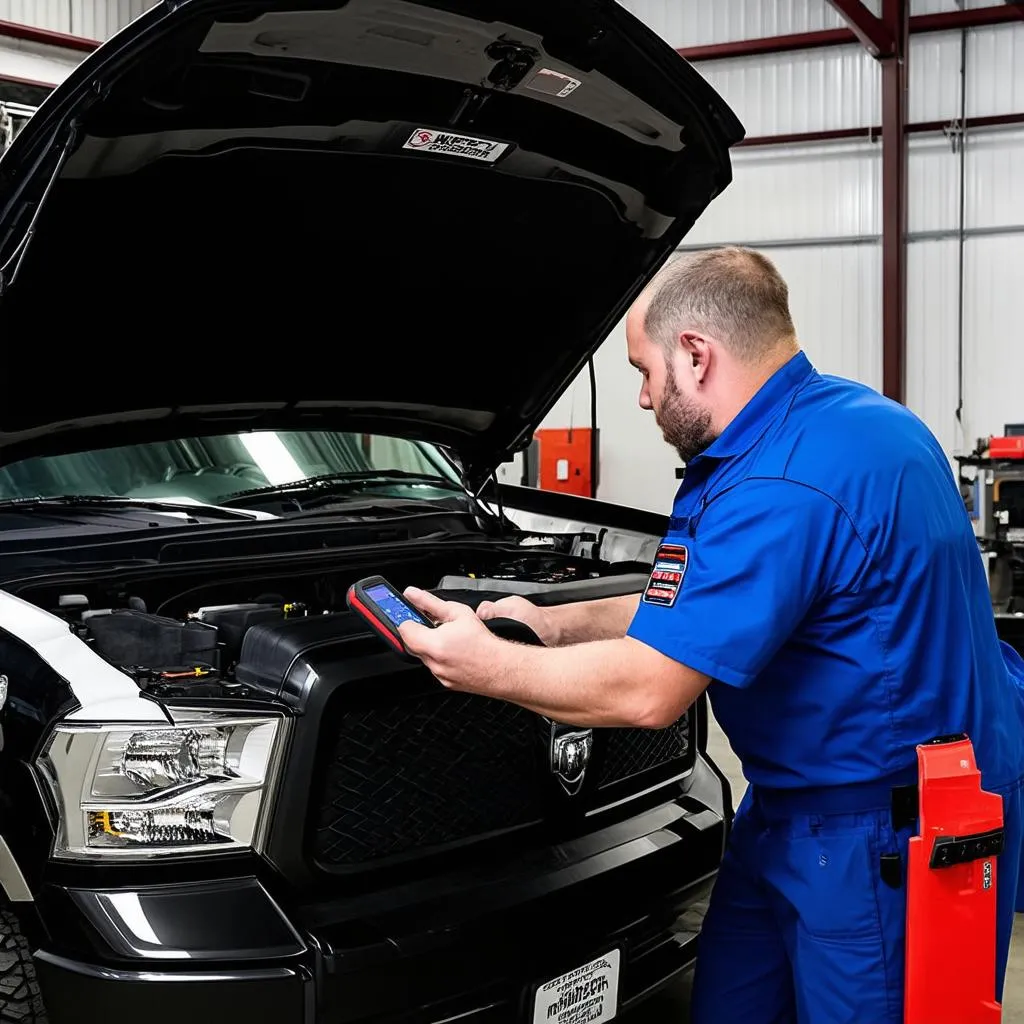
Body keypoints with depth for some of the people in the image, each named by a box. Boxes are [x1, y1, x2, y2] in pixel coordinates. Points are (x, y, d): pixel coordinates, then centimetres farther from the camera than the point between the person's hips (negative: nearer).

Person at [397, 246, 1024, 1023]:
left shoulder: (786, 486, -28)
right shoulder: (843, 419, 6)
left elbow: (646, 692, -26)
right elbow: (701, 608, 15)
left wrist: (489, 665, -13)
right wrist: (554, 623, 10)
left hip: (886, 839, -10)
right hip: (797, 806, 10)